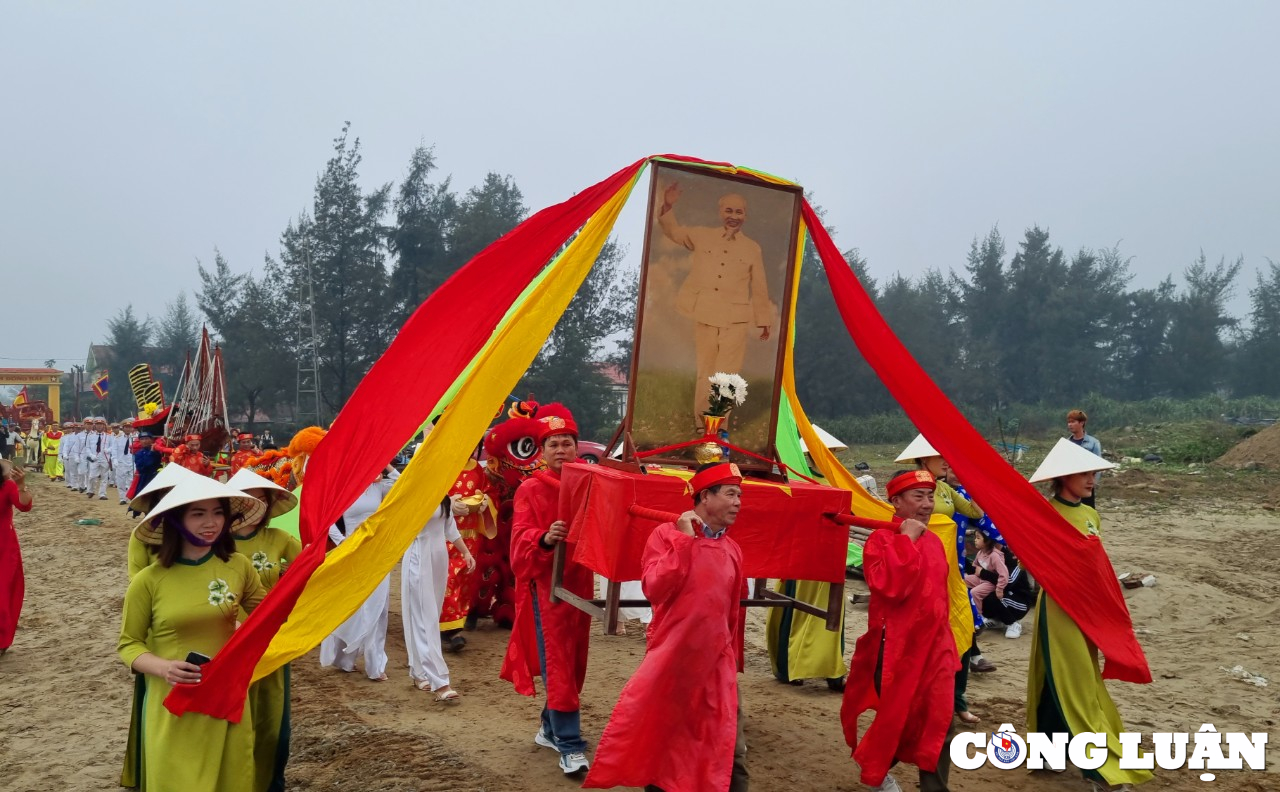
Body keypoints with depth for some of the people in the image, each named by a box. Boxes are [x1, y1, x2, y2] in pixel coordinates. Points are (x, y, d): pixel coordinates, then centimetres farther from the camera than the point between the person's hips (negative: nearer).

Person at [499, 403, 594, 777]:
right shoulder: (531, 489, -6)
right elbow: (520, 537, -15)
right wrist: (545, 537, -36)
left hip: (580, 581, 6)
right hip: (547, 583, -6)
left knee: (574, 661, 14)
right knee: (557, 663, -7)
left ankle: (550, 729, 30)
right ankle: (570, 745, -3)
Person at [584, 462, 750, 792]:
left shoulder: (732, 549, 7)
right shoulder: (667, 534, -7)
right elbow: (655, 590, -21)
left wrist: (734, 658, 19)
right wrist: (684, 539, -20)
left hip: (716, 664, 4)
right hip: (670, 659, -3)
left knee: (729, 750, 3)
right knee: (658, 741, 10)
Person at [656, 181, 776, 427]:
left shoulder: (752, 248, 5)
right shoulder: (702, 236, 7)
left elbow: (759, 288, 9)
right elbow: (673, 231, 10)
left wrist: (764, 321, 12)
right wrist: (668, 207, -10)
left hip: (735, 320, -1)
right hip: (705, 317, 1)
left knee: (726, 376, -1)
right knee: (705, 372, 8)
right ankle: (701, 423, 18)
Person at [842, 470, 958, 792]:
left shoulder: (933, 541, 10)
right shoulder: (881, 540, -13)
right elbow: (889, 587, -29)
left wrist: (946, 642, 19)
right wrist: (907, 539, -23)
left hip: (934, 647, 6)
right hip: (897, 648, -6)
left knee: (938, 723, 4)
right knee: (894, 718, 7)